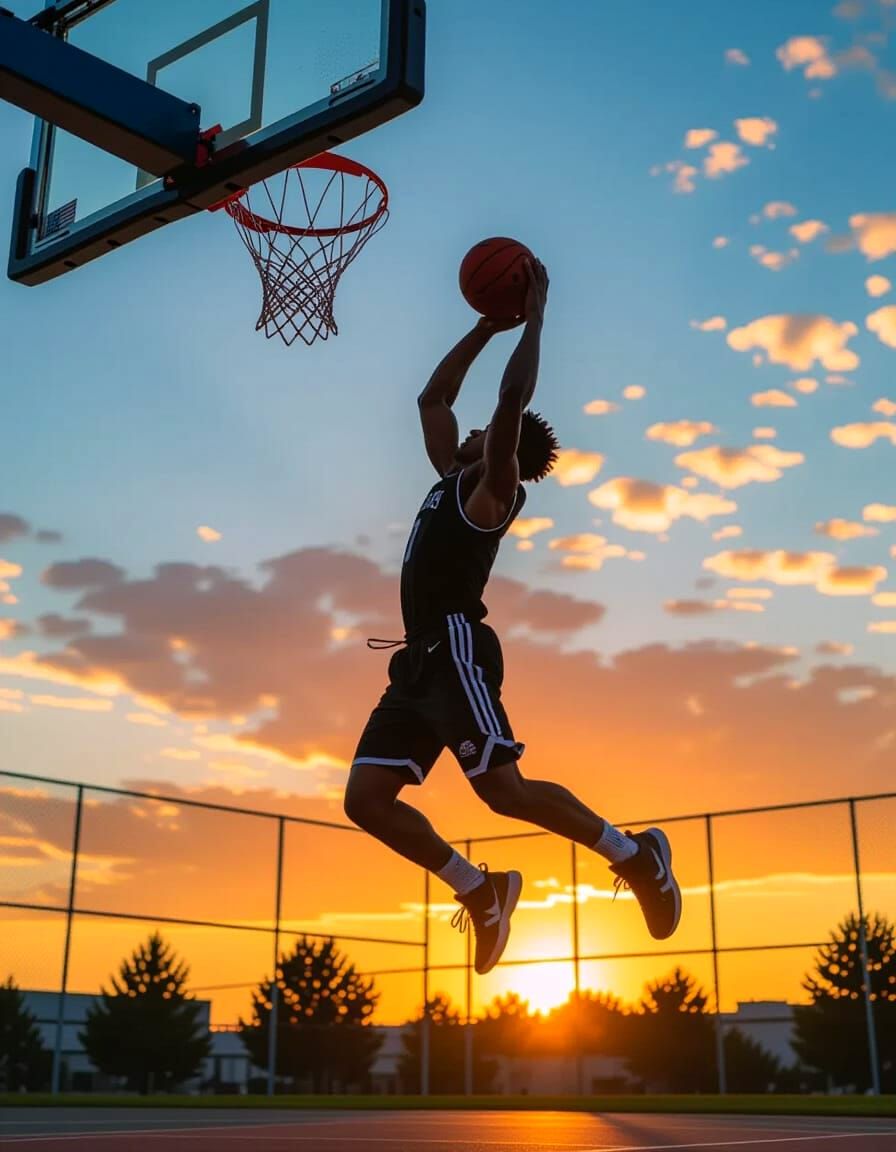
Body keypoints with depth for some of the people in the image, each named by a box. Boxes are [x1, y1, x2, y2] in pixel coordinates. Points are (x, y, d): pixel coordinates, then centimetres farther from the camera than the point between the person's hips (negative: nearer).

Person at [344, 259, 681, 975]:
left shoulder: (495, 486, 2)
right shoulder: (455, 478, 25)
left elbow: (513, 398, -13)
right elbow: (432, 398, 34)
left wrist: (535, 316, -4)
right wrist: (486, 327, 33)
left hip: (456, 647, -8)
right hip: (422, 658, 8)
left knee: (503, 789, -15)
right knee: (366, 798, -2)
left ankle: (635, 856, 2)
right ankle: (480, 891, 8)